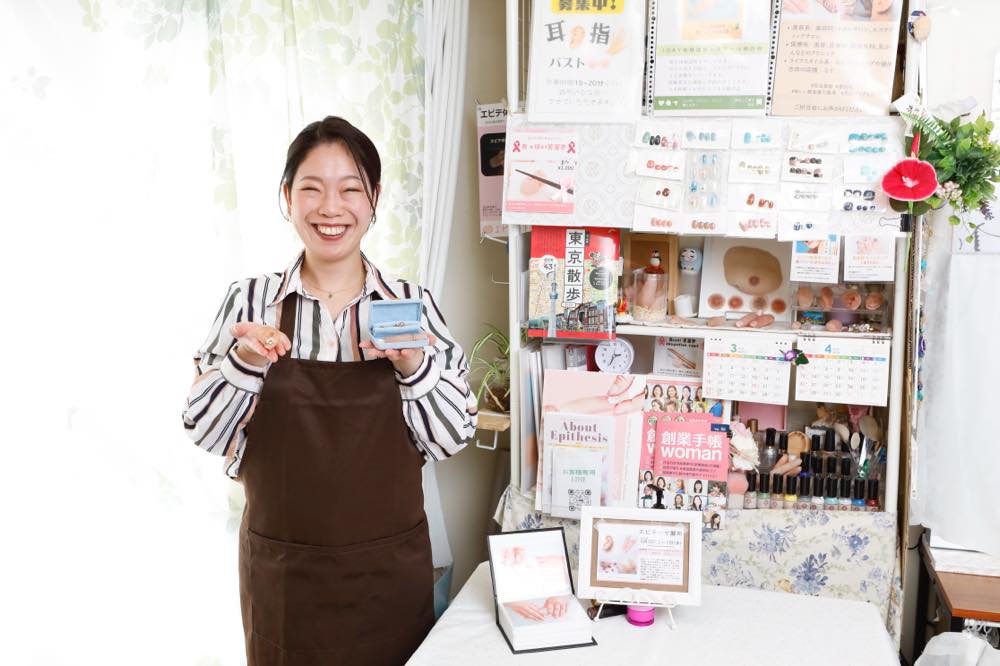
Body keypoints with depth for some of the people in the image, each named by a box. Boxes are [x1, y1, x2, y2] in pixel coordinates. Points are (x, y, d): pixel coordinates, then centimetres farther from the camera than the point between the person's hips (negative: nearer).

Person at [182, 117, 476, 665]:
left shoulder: (412, 305, -3)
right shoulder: (249, 302, -4)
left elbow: (453, 439, -3)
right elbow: (204, 433, -2)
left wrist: (414, 366, -19)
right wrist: (245, 363, -19)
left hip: (390, 569, 1)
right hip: (282, 572, 0)